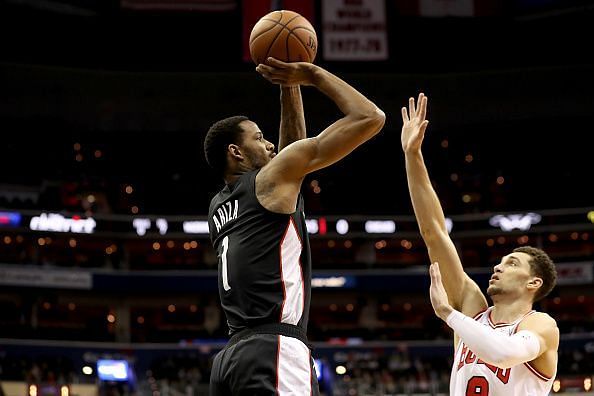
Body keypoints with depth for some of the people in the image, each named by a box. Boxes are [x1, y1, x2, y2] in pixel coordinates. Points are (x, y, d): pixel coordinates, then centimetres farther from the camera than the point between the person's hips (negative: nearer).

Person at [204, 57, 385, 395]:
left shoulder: (219, 206, 24)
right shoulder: (272, 177, 3)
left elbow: (292, 157, 40)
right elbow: (370, 118, 1)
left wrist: (291, 86, 35)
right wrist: (312, 74, 14)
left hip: (232, 356, 9)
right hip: (274, 353, -9)